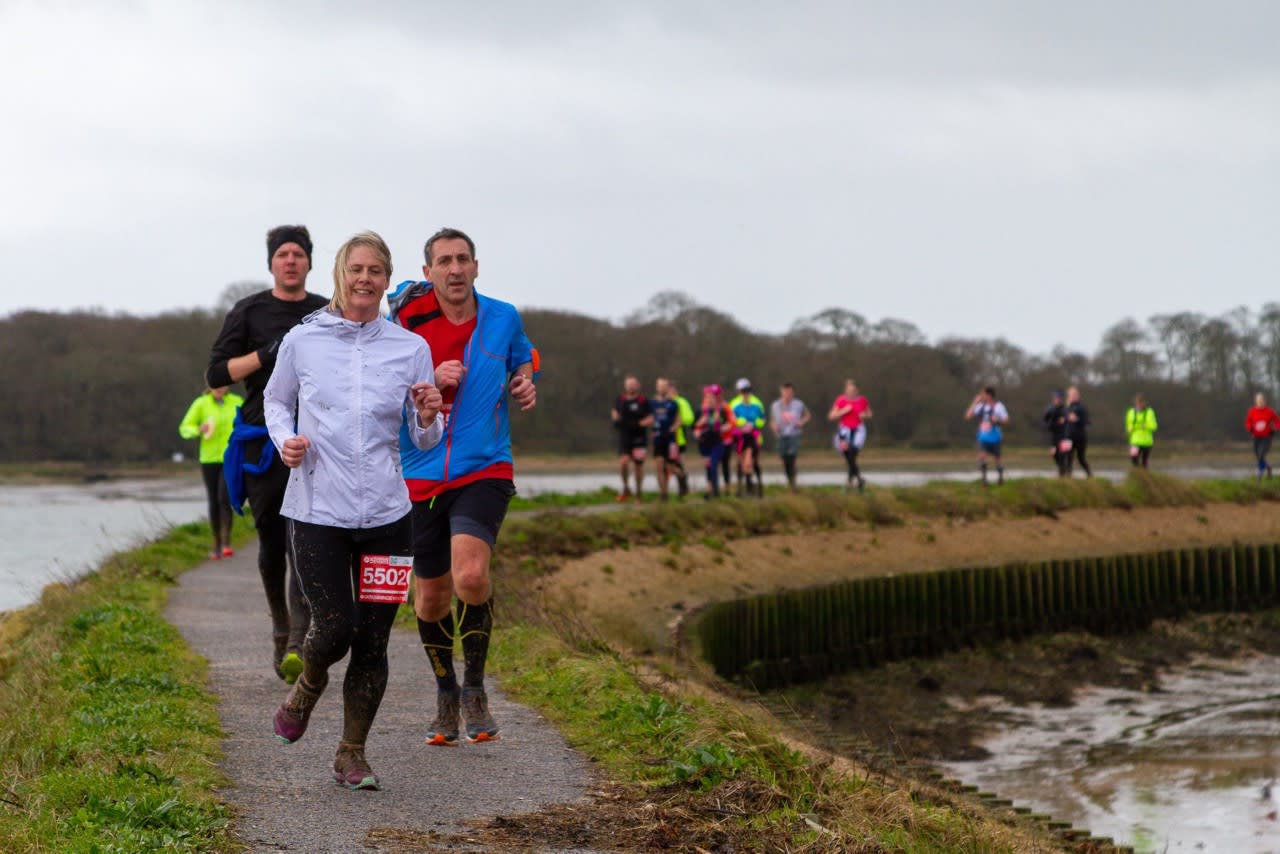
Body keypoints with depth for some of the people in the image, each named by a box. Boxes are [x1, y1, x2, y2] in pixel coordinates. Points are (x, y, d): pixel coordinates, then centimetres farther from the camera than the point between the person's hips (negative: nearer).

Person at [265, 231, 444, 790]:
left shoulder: (410, 349, 3)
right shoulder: (302, 341, 1)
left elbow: (424, 442, 9)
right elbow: (275, 401, 18)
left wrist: (429, 419, -13)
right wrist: (284, 440, -2)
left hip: (385, 512, 2)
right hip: (317, 509, -1)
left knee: (372, 640, 2)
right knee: (334, 629, -9)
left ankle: (352, 754, 16)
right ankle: (308, 685, 26)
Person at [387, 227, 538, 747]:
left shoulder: (503, 318, 3)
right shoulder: (405, 322, -5)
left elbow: (523, 356, 25)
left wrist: (526, 384, 4)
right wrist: (430, 381, -22)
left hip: (484, 470, -1)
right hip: (420, 476, 1)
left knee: (470, 575, -24)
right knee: (431, 596, 9)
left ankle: (475, 685, -4)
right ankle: (446, 694, 33)